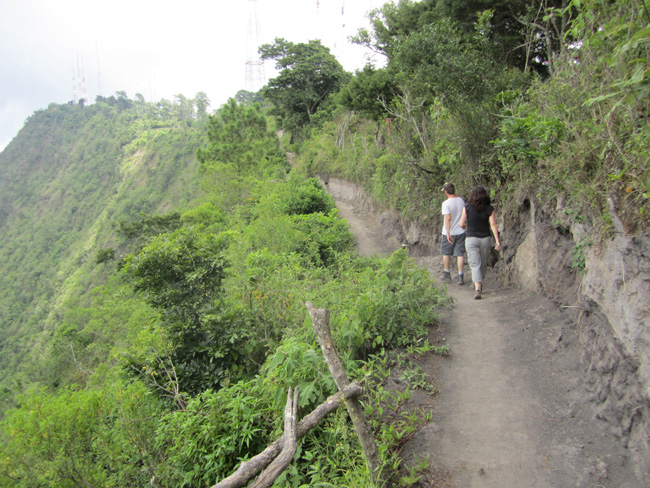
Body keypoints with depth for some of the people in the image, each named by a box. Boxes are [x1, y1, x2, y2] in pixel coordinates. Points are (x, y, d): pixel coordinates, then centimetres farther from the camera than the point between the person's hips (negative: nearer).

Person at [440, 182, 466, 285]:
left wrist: (448, 233, -23)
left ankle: (447, 274, 23)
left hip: (449, 233, -4)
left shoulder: (446, 203, -16)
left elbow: (448, 218, -23)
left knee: (446, 253, 13)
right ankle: (460, 277, 2)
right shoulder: (461, 201, 2)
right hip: (461, 231, 4)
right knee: (460, 254, 5)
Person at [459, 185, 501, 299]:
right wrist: (498, 241, -10)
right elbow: (493, 225, -9)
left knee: (475, 265, -5)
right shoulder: (489, 209, -3)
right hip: (485, 238, 2)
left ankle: (477, 289, -22)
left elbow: (462, 224, -4)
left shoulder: (467, 208, -7)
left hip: (471, 239, -2)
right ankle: (479, 284, 37)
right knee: (483, 264, 20)